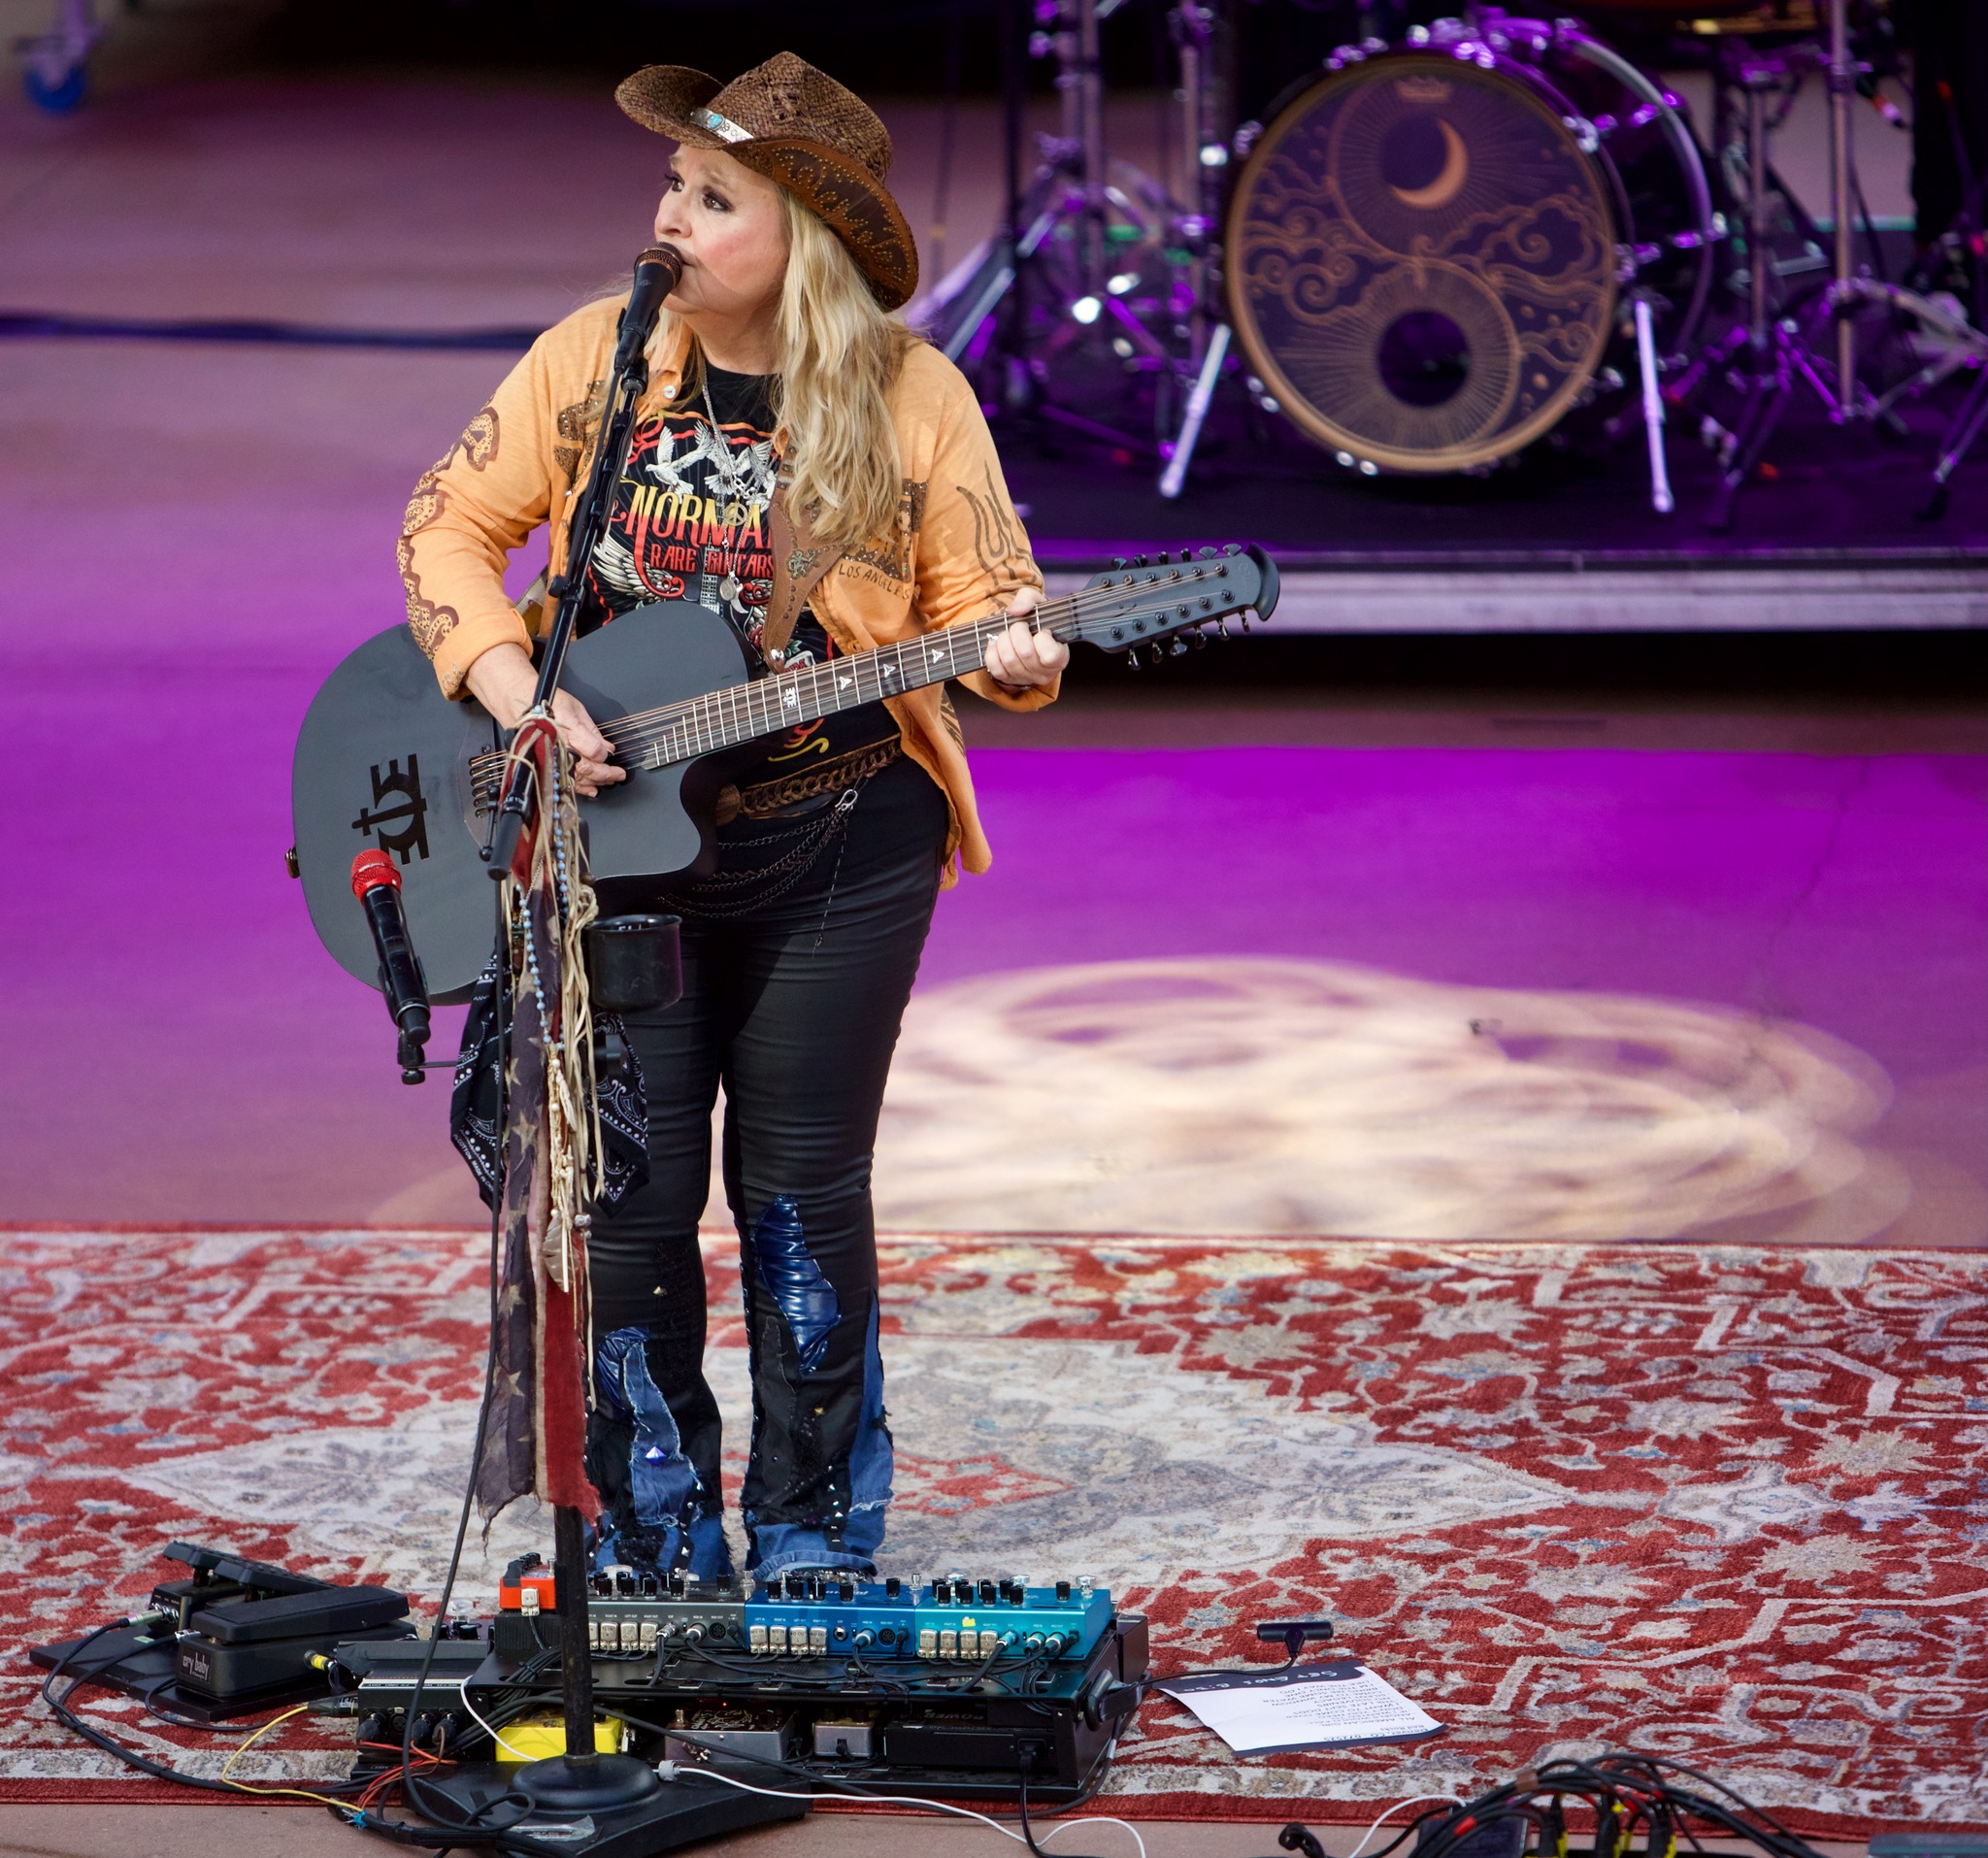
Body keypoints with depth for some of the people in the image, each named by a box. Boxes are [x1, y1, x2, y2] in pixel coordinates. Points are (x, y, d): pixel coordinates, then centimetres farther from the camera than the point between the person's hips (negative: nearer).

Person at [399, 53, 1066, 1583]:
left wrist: (1012, 656, -26)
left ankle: (816, 1544, 18)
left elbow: (983, 597, -2)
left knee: (805, 1194, 3)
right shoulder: (593, 358, -1)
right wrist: (514, 693, -12)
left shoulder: (912, 398, -5)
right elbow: (450, 525, 3)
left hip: (834, 852, -1)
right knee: (629, 1196, 2)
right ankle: (656, 1557, 16)